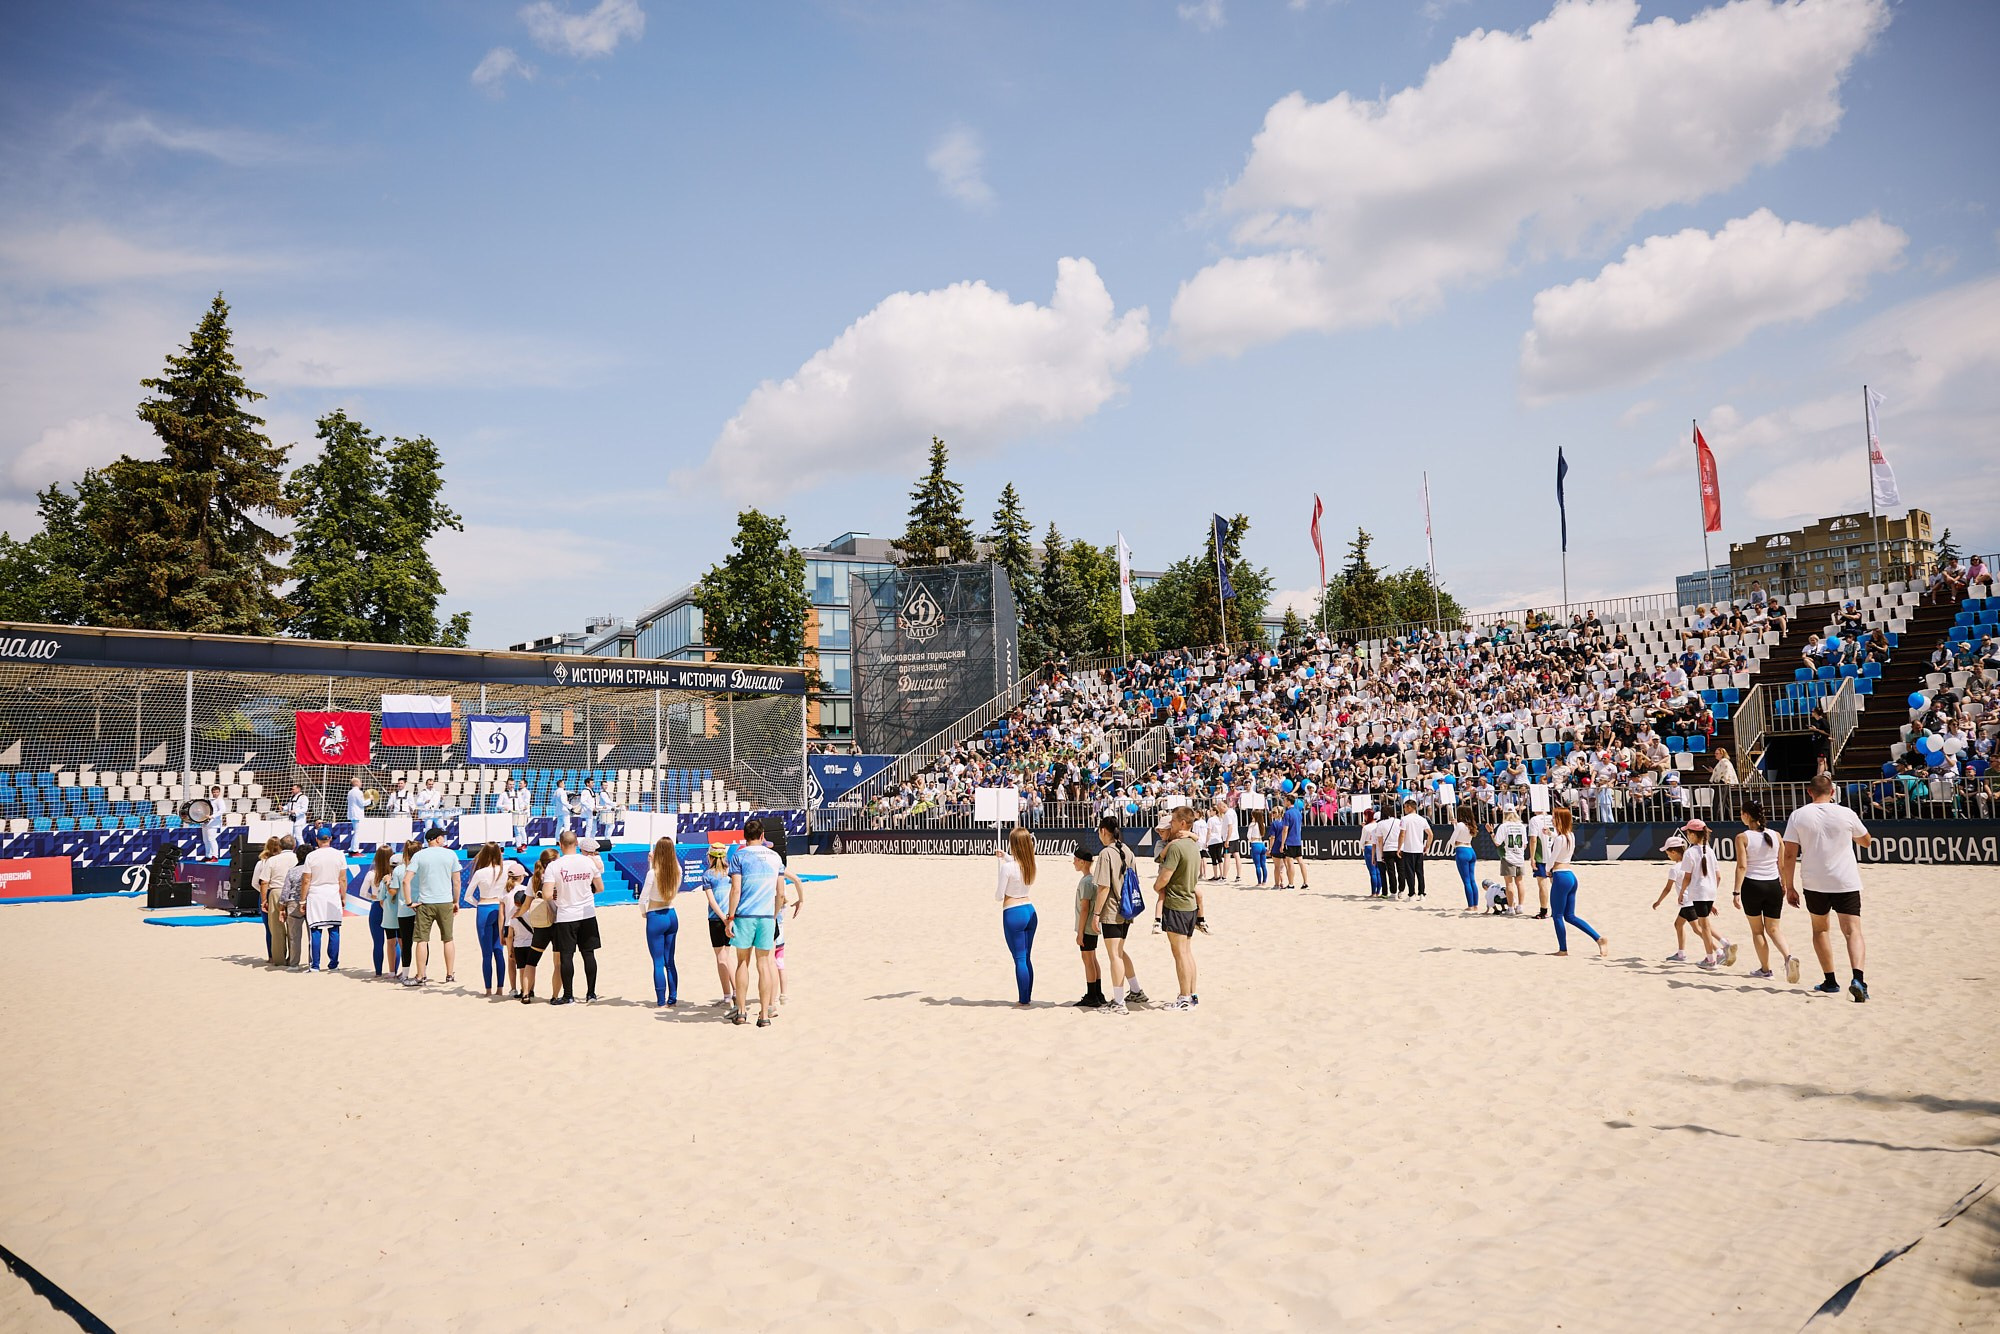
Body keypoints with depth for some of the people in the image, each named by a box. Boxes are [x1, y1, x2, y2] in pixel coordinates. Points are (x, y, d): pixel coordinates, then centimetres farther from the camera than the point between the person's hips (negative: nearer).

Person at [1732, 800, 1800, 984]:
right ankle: (1788, 957, -14)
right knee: (1772, 929, 12)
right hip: (1773, 885, 3)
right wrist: (1784, 885, 20)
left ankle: (1765, 969, 19)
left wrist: (1736, 891, -14)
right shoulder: (1775, 836, 2)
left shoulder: (1742, 837, -10)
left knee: (1757, 930, 13)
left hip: (1752, 886, -3)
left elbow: (1742, 866, -15)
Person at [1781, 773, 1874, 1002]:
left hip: (1814, 884, 1)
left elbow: (1789, 855, -5)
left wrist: (1789, 887, 3)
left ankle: (1830, 981, 22)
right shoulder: (1846, 814, -3)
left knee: (1820, 929, 19)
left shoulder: (1798, 815, -3)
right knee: (1852, 931, -2)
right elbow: (1866, 841, 15)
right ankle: (1858, 978, -24)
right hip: (1846, 883, -1)